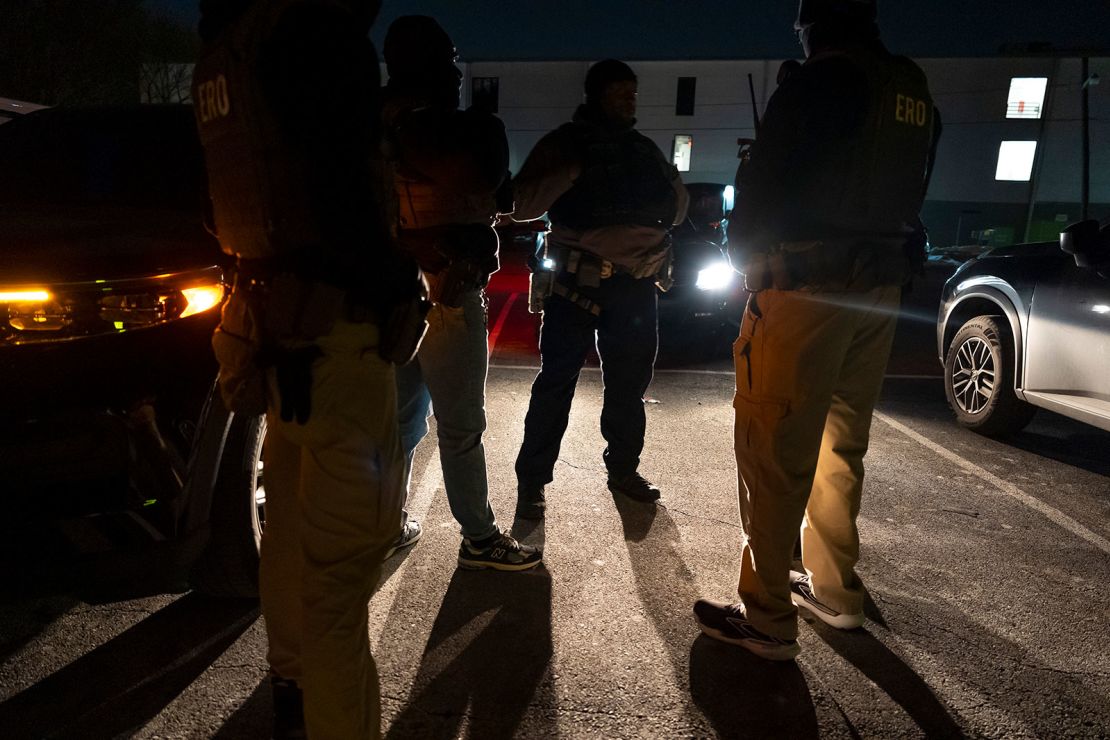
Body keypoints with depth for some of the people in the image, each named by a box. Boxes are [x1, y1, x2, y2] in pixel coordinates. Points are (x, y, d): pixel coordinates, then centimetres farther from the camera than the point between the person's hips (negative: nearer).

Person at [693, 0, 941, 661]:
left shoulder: (821, 80, -10)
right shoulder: (916, 93, 14)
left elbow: (765, 181, -12)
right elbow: (909, 193, 18)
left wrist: (746, 251, 4)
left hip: (806, 287, -8)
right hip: (879, 289, 9)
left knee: (774, 452, -4)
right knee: (841, 445, 17)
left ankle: (768, 619, 3)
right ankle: (838, 592, 29)